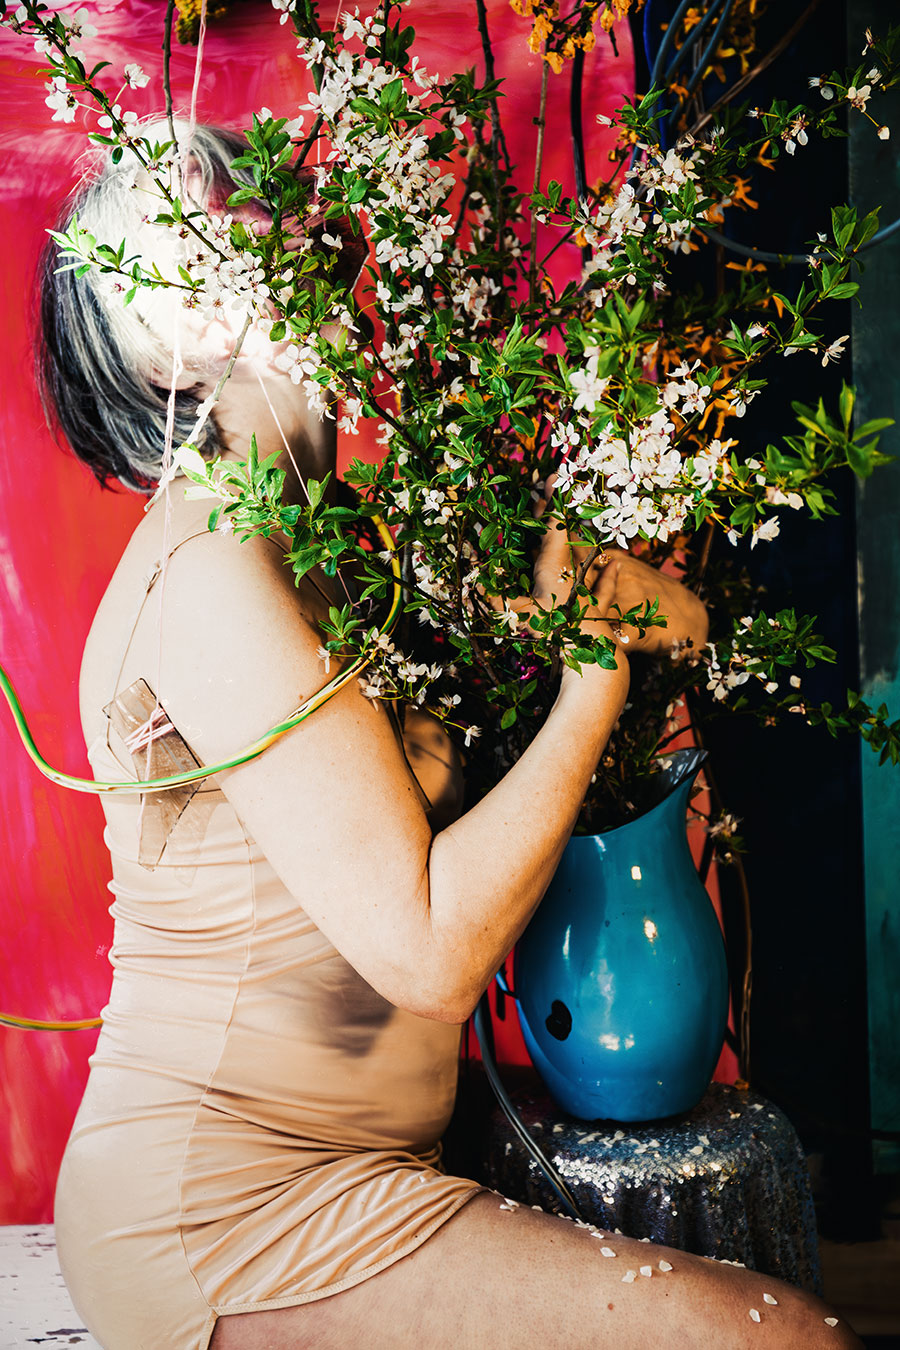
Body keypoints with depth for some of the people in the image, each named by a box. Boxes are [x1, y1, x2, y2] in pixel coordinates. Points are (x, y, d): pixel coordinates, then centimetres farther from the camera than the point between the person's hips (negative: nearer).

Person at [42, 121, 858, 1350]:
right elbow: (429, 950, -23)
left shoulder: (295, 546, 11)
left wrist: (601, 594, -5)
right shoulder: (213, 572, -19)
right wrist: (600, 658, -15)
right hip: (225, 1219, -9)